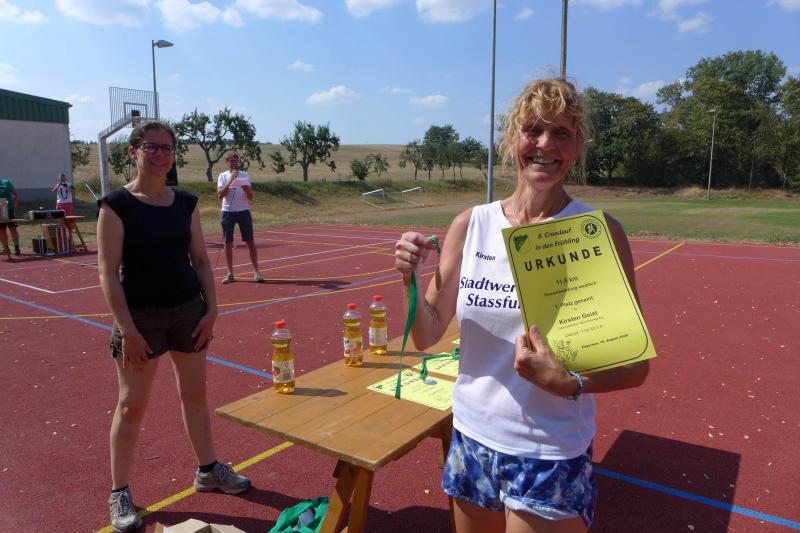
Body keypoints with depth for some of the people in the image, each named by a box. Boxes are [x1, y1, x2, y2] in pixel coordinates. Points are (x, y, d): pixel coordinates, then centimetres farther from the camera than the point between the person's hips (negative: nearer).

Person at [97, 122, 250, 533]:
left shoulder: (186, 203, 4)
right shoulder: (117, 205, -9)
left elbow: (200, 260, 7)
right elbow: (108, 272, -12)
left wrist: (211, 310, 0)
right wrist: (127, 329, -17)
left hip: (189, 310, 5)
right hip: (140, 315, -4)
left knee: (194, 393, 15)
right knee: (131, 404, 6)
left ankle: (208, 469, 32)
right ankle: (119, 493, 24)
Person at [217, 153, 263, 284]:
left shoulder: (244, 175, 6)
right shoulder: (223, 176, 3)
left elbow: (251, 197, 3)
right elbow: (220, 195, -11)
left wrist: (247, 189, -19)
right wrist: (231, 180, -17)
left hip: (243, 211, 1)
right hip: (228, 212, 0)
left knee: (250, 242, -2)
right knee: (228, 243, 3)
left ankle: (256, 271, 3)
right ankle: (230, 273, 11)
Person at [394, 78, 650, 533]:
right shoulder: (471, 226, -5)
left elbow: (635, 365, -10)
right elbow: (427, 336, -1)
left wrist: (570, 383, -28)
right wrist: (411, 279, -19)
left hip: (550, 457, -3)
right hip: (471, 438, 4)